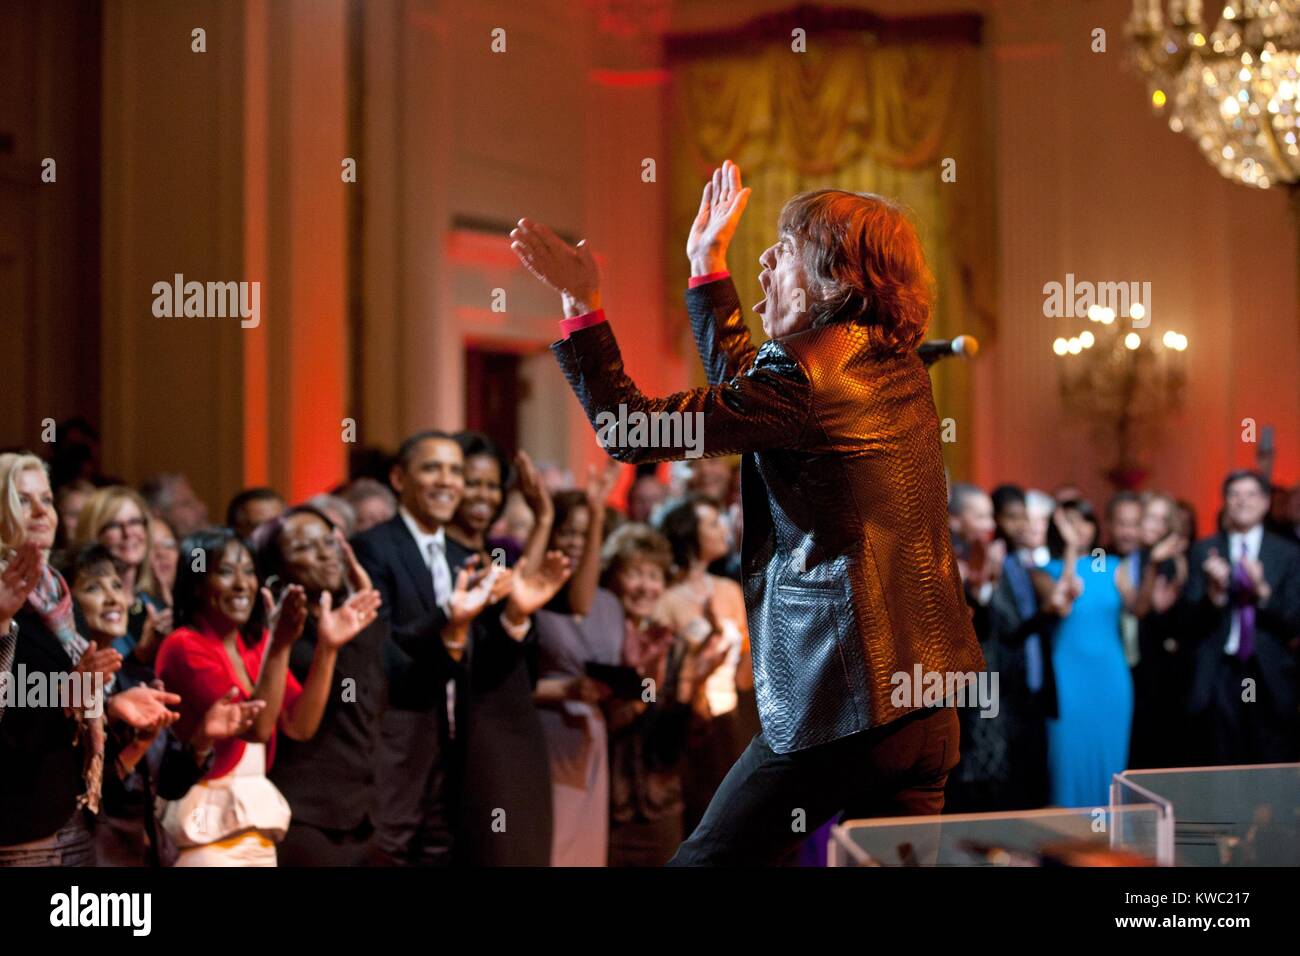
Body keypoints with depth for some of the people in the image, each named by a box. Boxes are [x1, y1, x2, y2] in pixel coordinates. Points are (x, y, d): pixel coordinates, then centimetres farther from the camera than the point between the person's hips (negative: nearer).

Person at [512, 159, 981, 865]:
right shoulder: (894, 366, 13)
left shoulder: (804, 379, -14)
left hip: (845, 702, -9)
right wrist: (707, 265, 34)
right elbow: (739, 383, 30)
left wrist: (582, 303, -4)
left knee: (710, 858, 3)